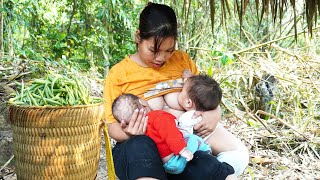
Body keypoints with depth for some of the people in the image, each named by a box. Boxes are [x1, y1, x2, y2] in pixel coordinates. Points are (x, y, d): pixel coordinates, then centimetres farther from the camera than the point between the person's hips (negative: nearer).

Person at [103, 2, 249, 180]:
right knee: (139, 146, -39)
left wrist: (214, 114, -7)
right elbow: (113, 128, 1)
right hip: (141, 151, -2)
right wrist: (129, 133, -23)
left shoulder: (182, 60, 11)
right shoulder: (118, 73, 1)